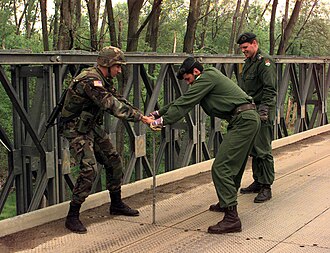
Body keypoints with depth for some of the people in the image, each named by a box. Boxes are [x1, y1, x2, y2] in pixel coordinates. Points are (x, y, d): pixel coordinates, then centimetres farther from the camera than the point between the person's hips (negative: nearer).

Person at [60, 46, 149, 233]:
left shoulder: (105, 81, 7)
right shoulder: (90, 80, -25)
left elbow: (119, 100, 9)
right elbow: (112, 105, -33)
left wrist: (142, 115, -5)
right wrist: (140, 117, -31)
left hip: (93, 128, 10)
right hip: (77, 131, -10)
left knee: (114, 162, 11)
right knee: (90, 169, -20)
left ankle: (117, 204, 27)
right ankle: (72, 217, -10)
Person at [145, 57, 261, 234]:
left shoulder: (207, 78, -7)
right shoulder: (209, 78, 23)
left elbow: (185, 103, -11)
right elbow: (182, 100, 25)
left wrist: (162, 121, -6)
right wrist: (157, 113, 22)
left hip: (243, 121, -11)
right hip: (249, 119, 11)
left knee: (221, 168, -13)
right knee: (233, 165, 23)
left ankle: (231, 218, -16)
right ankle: (227, 203, 38)